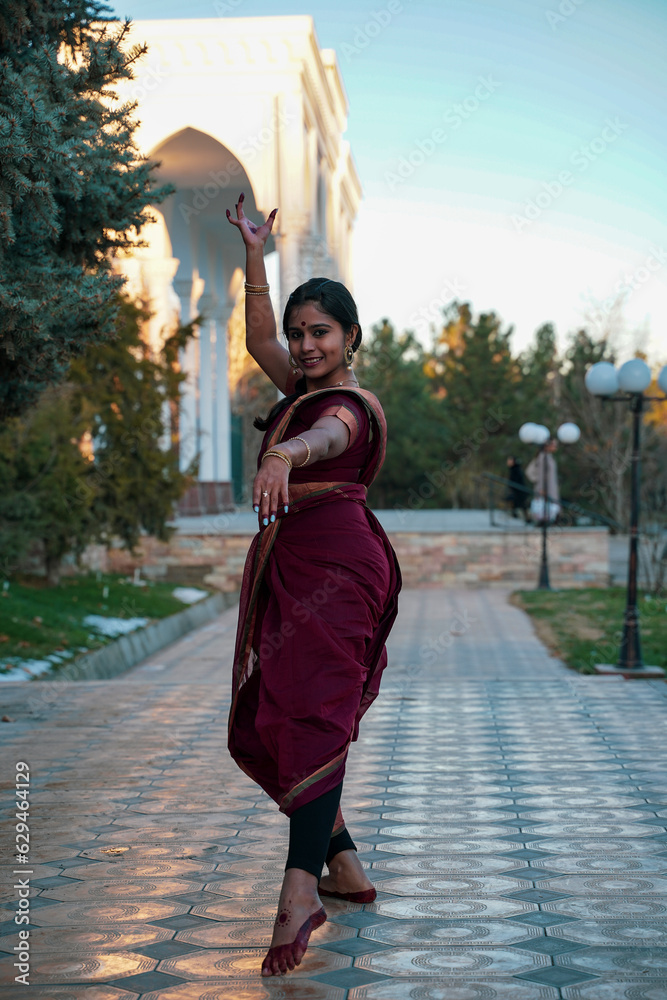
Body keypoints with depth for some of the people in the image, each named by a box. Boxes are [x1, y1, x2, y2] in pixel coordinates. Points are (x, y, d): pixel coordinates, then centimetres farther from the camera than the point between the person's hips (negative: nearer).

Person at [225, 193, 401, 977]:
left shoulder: (347, 405, -13)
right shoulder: (306, 388, 16)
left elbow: (328, 437, -36)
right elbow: (259, 342, 26)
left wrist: (282, 455, -59)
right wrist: (255, 259, 18)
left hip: (335, 568, -10)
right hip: (292, 571, 10)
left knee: (310, 713, -23)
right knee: (263, 724, 12)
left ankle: (301, 887, -33)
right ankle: (344, 864, 20)